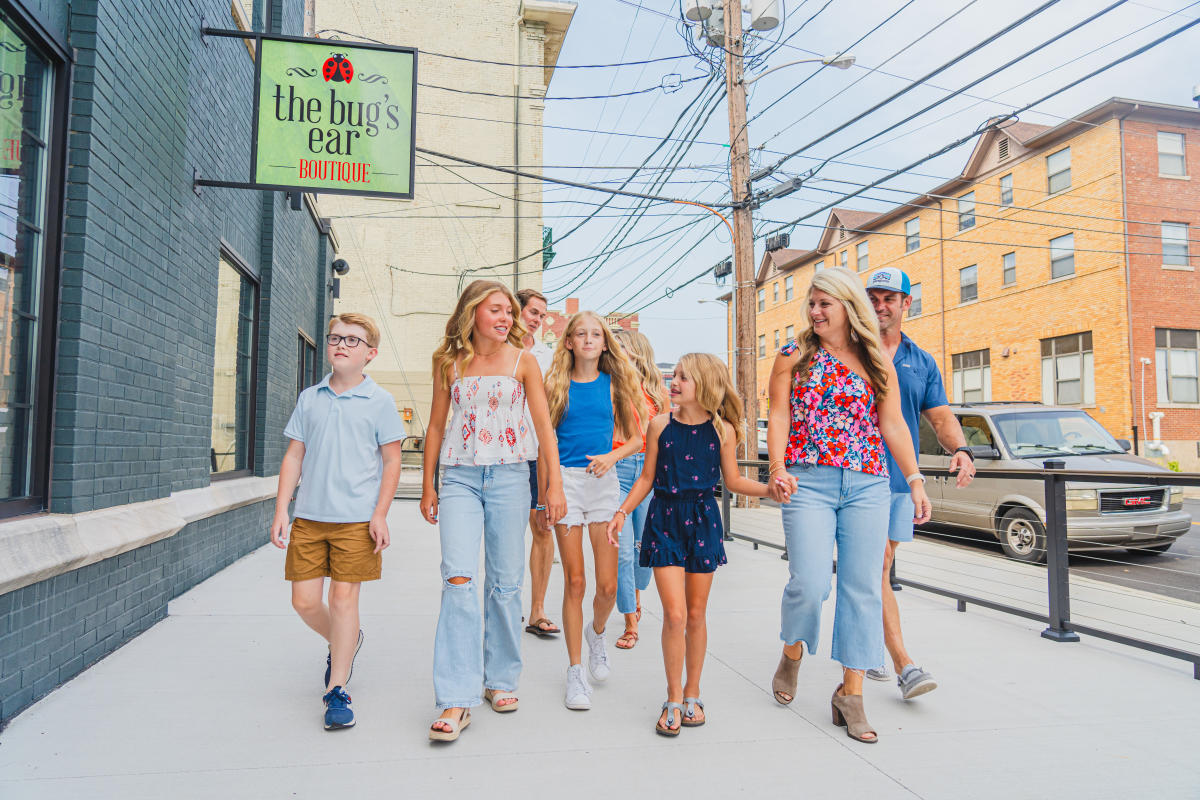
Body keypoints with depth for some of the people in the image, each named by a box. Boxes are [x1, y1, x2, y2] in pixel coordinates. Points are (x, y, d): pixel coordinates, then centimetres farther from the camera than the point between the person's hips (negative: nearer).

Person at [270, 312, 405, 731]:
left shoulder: (379, 401, -2)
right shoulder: (309, 398, 9)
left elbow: (392, 461, -1)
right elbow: (294, 456, 11)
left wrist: (380, 515, -8)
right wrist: (280, 510, 4)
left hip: (356, 519, -4)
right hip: (309, 516, 4)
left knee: (343, 597, -1)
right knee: (304, 601, 6)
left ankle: (337, 690, 13)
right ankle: (345, 642, 37)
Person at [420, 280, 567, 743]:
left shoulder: (522, 362, 4)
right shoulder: (448, 362, 7)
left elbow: (544, 426, 2)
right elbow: (436, 426, 13)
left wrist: (555, 483, -5)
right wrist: (427, 486, 10)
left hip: (509, 476, 0)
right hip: (459, 477, 0)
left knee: (505, 582, 5)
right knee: (458, 578, -13)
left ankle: (500, 679, 23)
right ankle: (457, 700, -7)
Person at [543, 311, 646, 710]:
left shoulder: (614, 384, 7)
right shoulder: (556, 385, 4)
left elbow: (636, 437, 10)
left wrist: (611, 456, -9)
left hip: (602, 480, 1)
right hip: (565, 480, -1)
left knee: (608, 586, 0)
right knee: (574, 581, 0)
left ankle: (596, 631, 34)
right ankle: (575, 671, 15)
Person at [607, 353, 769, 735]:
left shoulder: (723, 430, -3)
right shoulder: (660, 425, -2)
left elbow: (733, 480, 7)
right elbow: (647, 477, 6)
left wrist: (769, 488, -7)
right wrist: (623, 511, 0)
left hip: (703, 520, 1)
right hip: (664, 519, 0)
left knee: (696, 614, 10)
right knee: (674, 614, -6)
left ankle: (692, 695, 28)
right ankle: (674, 700, 12)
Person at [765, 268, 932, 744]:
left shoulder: (877, 363, 11)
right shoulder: (794, 356, 7)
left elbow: (893, 425, 10)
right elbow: (779, 416, 2)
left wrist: (914, 480, 2)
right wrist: (777, 467, -13)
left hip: (868, 486, 2)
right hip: (808, 483, -2)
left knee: (862, 589, 2)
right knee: (810, 583, -12)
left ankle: (850, 693, 15)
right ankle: (792, 653, 20)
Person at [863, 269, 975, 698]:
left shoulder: (922, 362, 13)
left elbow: (941, 415, 8)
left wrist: (960, 449, -12)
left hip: (902, 476, 4)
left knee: (877, 566, 12)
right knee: (878, 565, -7)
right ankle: (904, 665, -4)